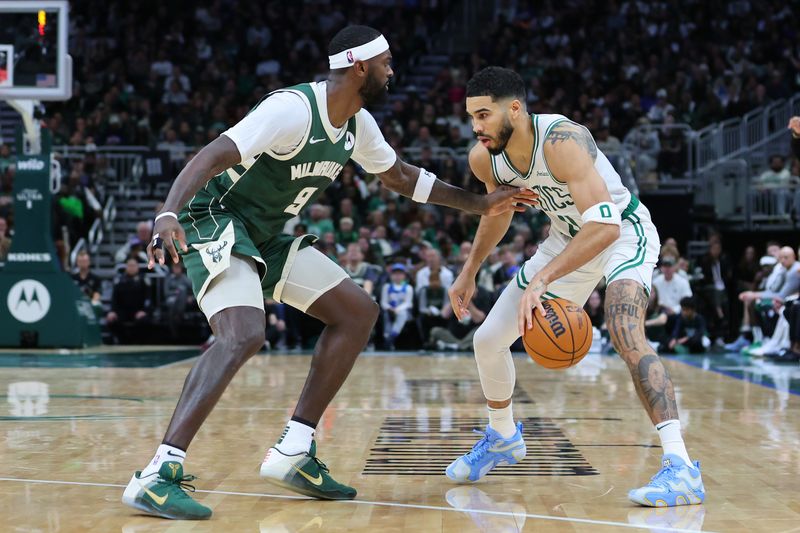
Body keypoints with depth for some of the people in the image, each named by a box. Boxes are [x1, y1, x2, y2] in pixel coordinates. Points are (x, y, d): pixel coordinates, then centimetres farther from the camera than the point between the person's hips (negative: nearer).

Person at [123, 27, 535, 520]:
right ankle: (158, 476, -34)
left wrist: (479, 204, 21)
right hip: (217, 221, -10)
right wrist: (168, 214, -49)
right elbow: (212, 156, -33)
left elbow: (400, 175, 22)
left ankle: (293, 453, 6)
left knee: (359, 312, 6)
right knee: (244, 335, -32)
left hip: (268, 234, 10)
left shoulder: (358, 125, 4)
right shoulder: (293, 110, -24)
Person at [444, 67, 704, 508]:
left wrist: (542, 280, -50)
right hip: (568, 238, 8)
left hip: (622, 234, -8)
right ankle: (502, 439, 35)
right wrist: (469, 272, 14)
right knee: (488, 340, 8)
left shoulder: (562, 141, -35)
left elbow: (605, 226, -43)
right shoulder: (484, 158, -13)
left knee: (625, 335, -34)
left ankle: (680, 468, -34)